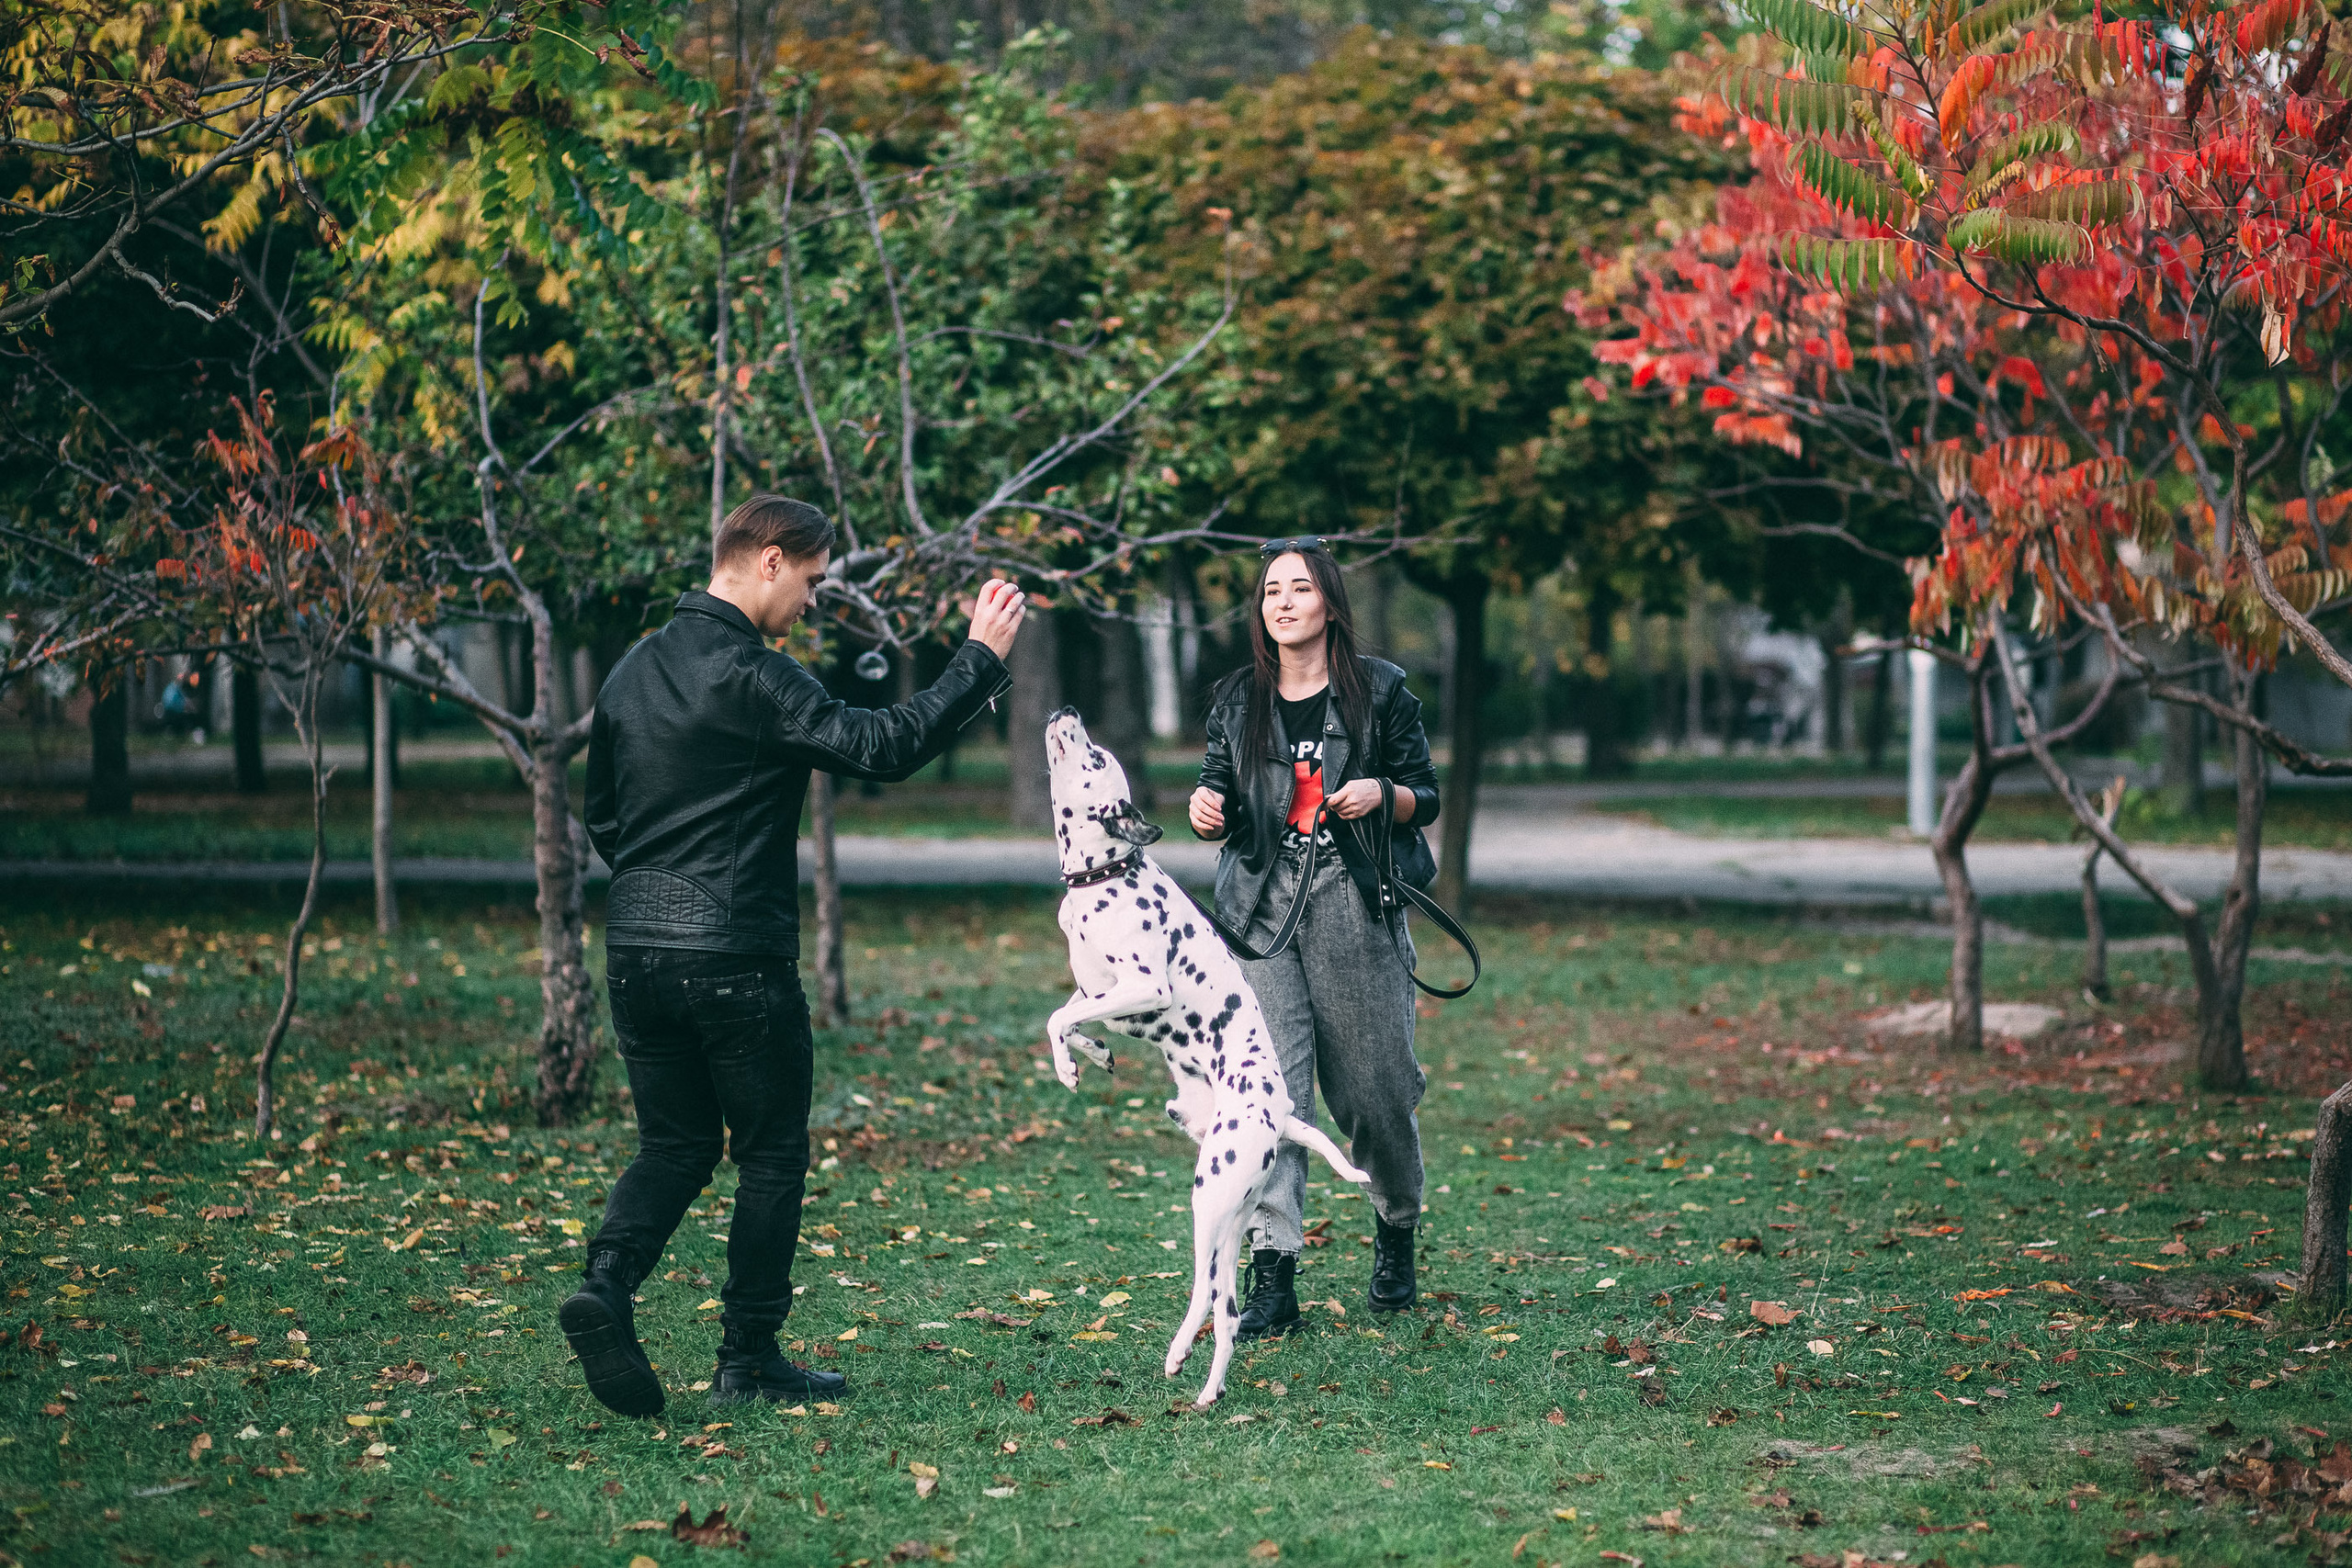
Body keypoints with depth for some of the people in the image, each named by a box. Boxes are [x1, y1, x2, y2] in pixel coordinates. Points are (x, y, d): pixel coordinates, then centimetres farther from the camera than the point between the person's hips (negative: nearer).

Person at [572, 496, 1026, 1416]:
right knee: (772, 1156, 7)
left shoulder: (630, 674, 11)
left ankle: (607, 1281, -9)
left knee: (675, 1144, 15)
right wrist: (981, 659, -12)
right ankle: (749, 1360, 10)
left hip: (635, 952, 7)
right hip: (740, 960, -7)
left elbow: (602, 820, 18)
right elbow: (882, 746, -20)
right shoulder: (751, 678, -15)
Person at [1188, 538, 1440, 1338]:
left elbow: (1426, 797, 7)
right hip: (1263, 911, 2)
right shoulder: (1237, 699, 9)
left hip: (1357, 910, -1)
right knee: (1270, 1083, -10)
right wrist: (1209, 811, -8)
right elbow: (1223, 813, 15)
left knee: (1372, 1085, 4)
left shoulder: (1379, 690, 2)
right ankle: (1272, 1275, -11)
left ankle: (1396, 1234, 32)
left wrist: (1381, 795, -14)